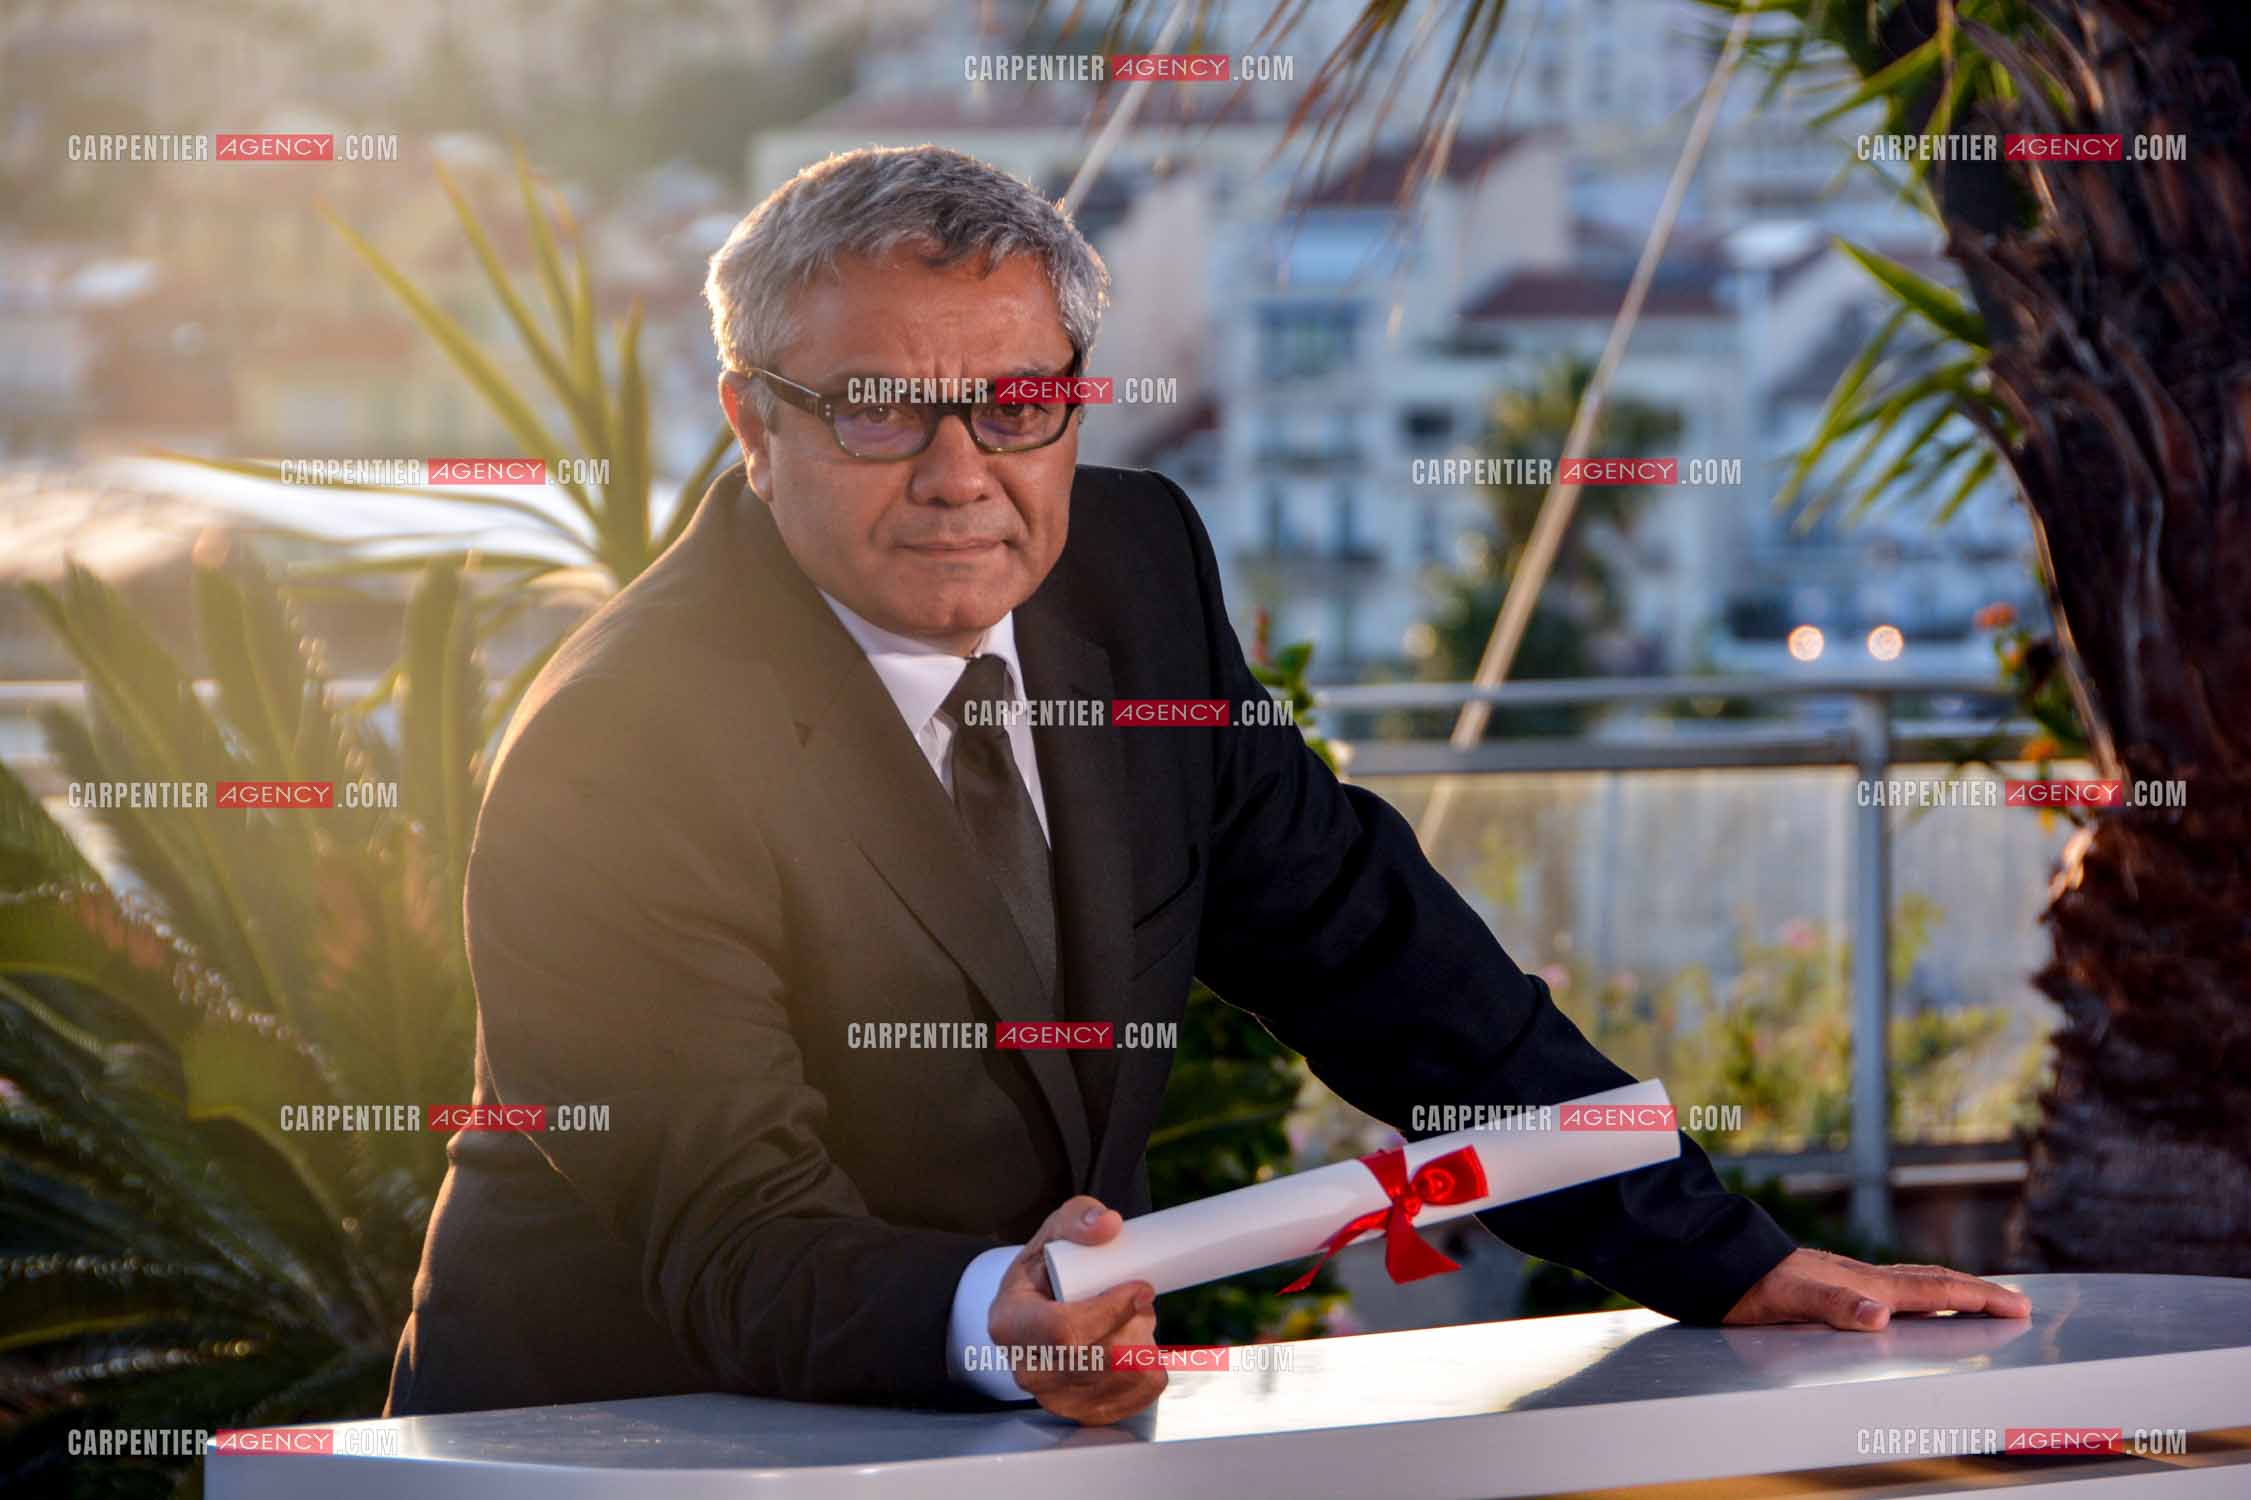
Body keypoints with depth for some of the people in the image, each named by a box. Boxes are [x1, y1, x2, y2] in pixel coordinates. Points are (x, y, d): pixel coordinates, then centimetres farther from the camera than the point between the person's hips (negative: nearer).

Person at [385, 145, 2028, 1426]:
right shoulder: (621, 756, -18)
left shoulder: (1130, 567, 1)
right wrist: (992, 1320, -44)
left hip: (1031, 1433, 4)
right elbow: (740, 1242, -24)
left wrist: (1725, 1262, 4)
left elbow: (1354, 937, 8)